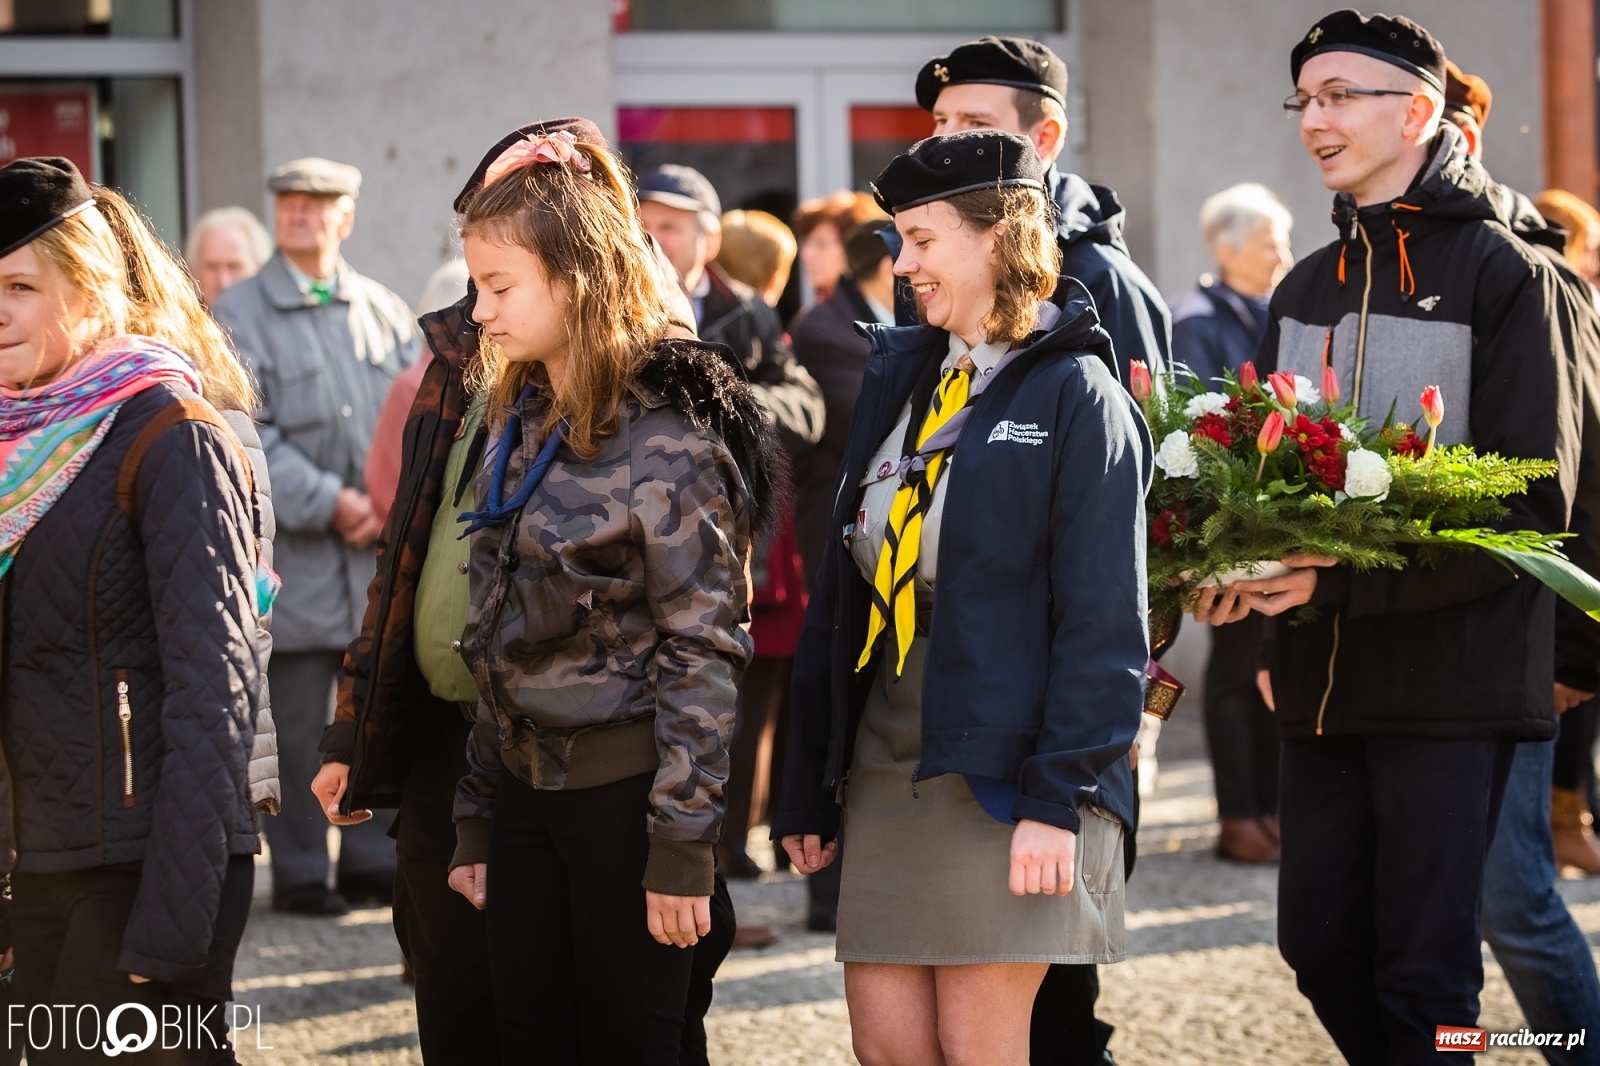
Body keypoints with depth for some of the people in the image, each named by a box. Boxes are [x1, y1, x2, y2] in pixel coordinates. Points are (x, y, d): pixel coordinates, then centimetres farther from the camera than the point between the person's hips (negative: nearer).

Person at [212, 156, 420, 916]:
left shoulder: (383, 311, 12)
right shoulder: (240, 313, 0)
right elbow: (248, 434, -8)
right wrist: (329, 503, -14)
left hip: (382, 548, 4)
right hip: (293, 548, -4)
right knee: (296, 724, -1)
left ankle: (374, 860, 16)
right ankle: (299, 872, 7)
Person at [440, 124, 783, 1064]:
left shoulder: (662, 433, -13)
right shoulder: (521, 422, 11)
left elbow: (704, 650, -15)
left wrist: (683, 844, -17)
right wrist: (475, 820, 14)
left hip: (625, 790, -7)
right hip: (525, 786, 7)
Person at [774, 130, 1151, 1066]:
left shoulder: (1076, 394, -5)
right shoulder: (897, 376, 14)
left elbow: (1105, 619, -11)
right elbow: (840, 590, 14)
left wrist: (1060, 798, -18)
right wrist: (810, 786, 12)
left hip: (1002, 772, -6)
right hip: (884, 766, 6)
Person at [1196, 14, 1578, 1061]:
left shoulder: (1504, 273, -6)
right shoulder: (1309, 288, 15)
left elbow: (1533, 500, -12)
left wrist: (1344, 579, -19)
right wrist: (1244, 572, -4)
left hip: (1454, 682, -6)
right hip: (1324, 683, 6)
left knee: (1423, 974, -4)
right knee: (1321, 948, 10)